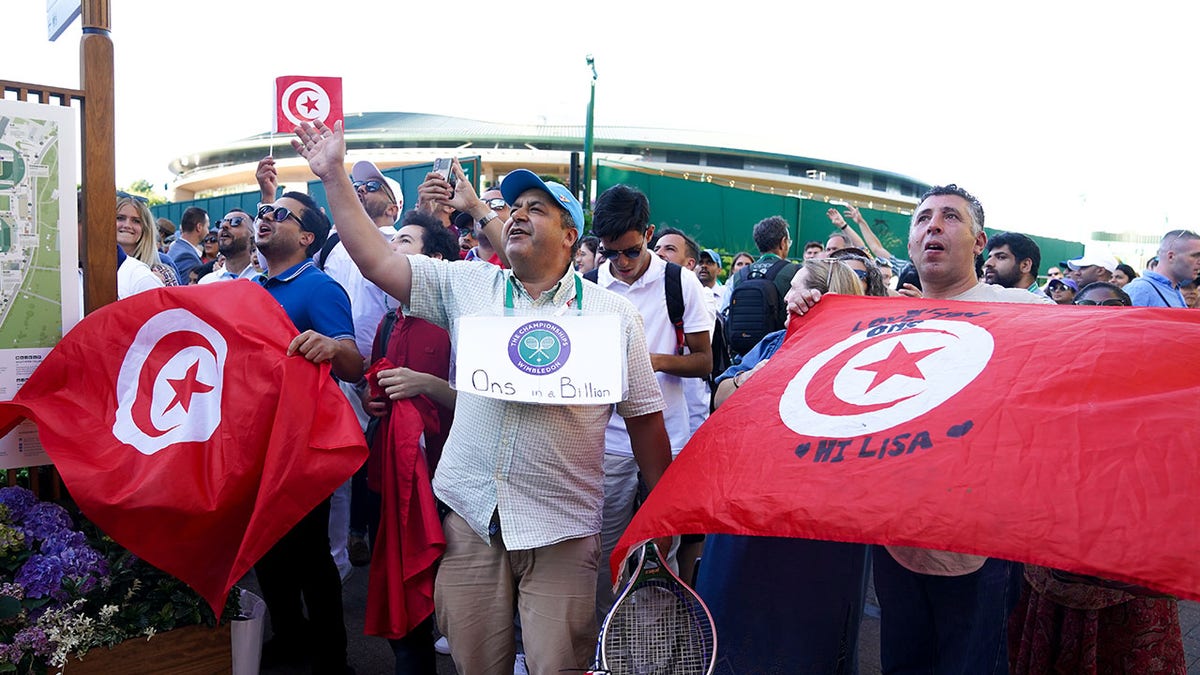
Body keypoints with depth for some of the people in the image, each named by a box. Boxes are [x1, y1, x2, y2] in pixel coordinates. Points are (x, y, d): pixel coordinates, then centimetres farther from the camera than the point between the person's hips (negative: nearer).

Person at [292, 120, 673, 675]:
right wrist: (334, 176, 0)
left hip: (563, 531, -2)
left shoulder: (613, 314, 2)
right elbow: (377, 260, 4)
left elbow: (645, 420, 4)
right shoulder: (465, 285, 8)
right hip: (470, 518, 2)